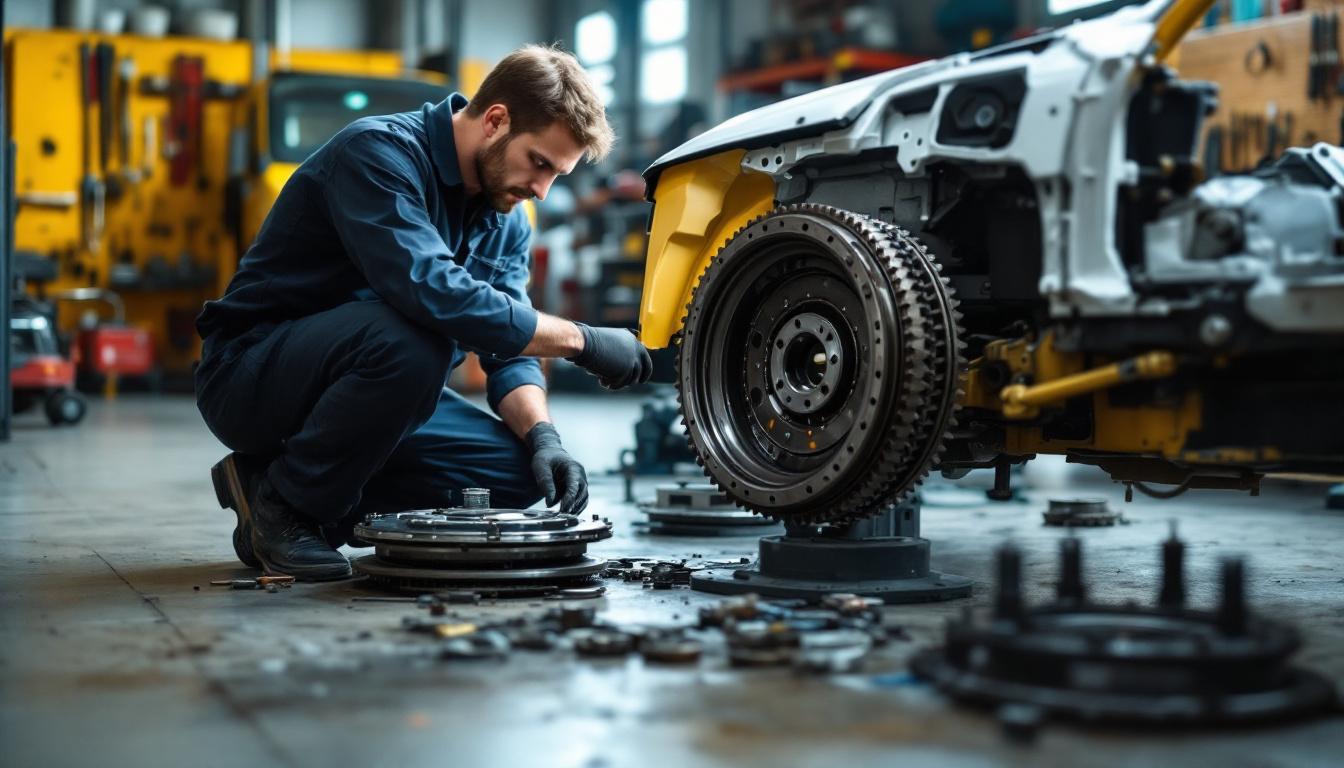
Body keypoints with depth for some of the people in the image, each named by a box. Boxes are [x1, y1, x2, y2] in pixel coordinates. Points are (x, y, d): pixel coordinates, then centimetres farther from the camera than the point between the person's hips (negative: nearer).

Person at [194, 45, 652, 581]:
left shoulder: (506, 220, 4)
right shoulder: (380, 151, -22)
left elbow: (509, 351, 3)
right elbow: (432, 293, -36)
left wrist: (542, 434, -18)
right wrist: (580, 340, -29)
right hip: (251, 377, -8)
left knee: (520, 469, -9)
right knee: (410, 339, -36)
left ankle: (319, 499, 4)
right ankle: (282, 503, -13)